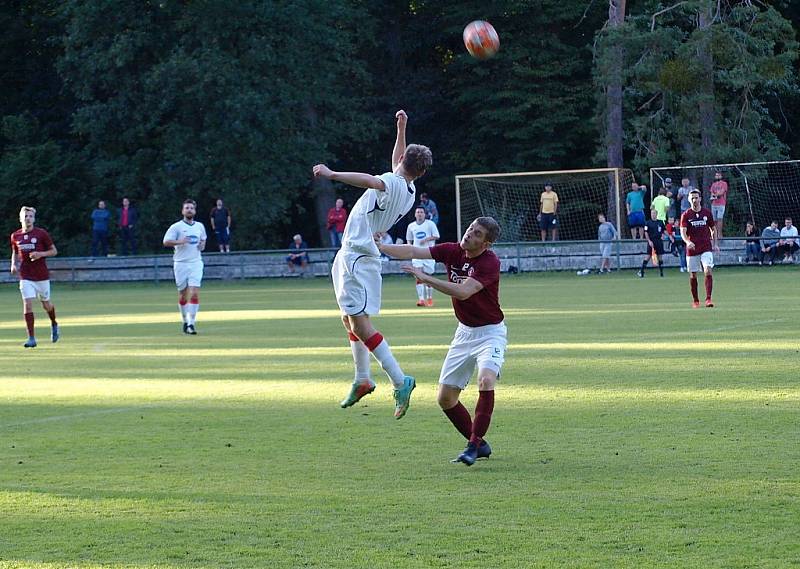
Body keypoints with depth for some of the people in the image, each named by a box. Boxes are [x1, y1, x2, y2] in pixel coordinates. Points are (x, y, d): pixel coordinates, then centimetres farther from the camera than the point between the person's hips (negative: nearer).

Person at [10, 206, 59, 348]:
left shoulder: (41, 234, -5)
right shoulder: (15, 236, 5)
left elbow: (54, 251, 1)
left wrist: (40, 254, -17)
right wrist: (14, 265, 1)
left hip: (42, 275, -1)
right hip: (26, 277, 1)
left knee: (46, 304, 11)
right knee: (27, 304, -11)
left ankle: (54, 325, 43)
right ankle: (31, 338, -9)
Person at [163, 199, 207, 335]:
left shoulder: (200, 226, 12)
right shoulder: (176, 227, -2)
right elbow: (166, 242, -9)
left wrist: (203, 245, 6)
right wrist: (179, 242, -24)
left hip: (196, 263, 2)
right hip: (181, 264, -2)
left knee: (194, 294, -12)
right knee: (183, 295, 6)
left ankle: (191, 323, -13)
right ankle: (185, 321, 23)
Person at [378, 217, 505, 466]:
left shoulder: (489, 262, -22)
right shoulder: (452, 251, -5)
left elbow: (463, 291, -33)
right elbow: (413, 252, -9)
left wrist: (426, 278, -32)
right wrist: (378, 247, -19)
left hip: (490, 332, -6)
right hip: (464, 332, 6)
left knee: (486, 380, -31)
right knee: (445, 398, 4)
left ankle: (474, 444, -21)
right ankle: (479, 444, 20)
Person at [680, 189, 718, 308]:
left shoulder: (707, 213, 5)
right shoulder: (686, 215, -1)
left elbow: (713, 229, 17)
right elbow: (683, 232, -11)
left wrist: (715, 244, 9)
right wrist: (688, 241, -30)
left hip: (706, 247, 0)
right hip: (692, 248, 0)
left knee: (708, 271, -16)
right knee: (693, 275, 5)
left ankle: (708, 299, -19)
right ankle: (695, 300, 19)